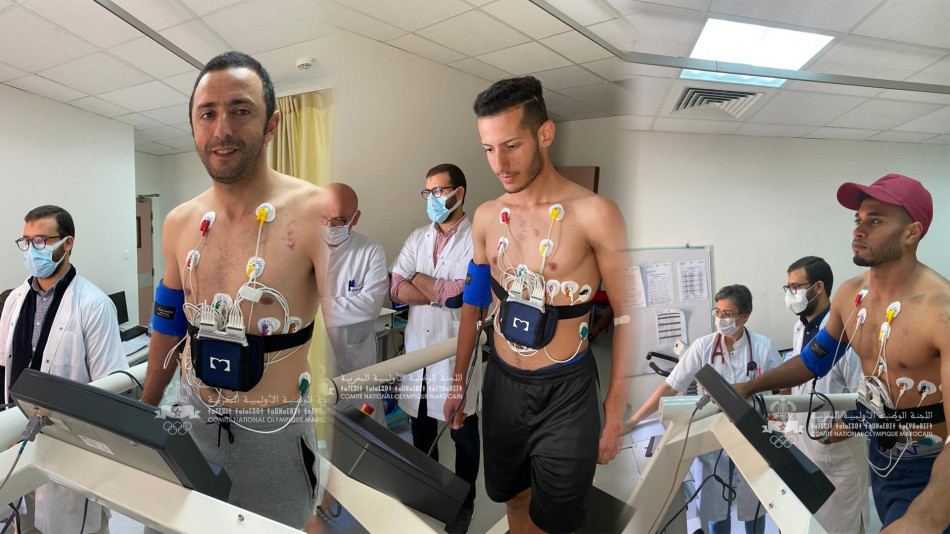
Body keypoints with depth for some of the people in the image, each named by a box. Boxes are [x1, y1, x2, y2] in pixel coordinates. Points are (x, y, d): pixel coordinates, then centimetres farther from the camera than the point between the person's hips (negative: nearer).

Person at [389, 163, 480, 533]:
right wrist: (445, 293, -18)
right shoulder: (417, 238, 6)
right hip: (418, 349, 5)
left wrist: (417, 278, -10)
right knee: (420, 427, 19)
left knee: (463, 433, 12)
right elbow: (395, 290, -5)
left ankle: (464, 503, 32)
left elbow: (459, 295, -23)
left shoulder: (477, 240, -11)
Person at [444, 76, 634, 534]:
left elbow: (626, 316, -11)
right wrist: (458, 384, 13)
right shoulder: (486, 217, 0)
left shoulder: (594, 214, -16)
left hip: (566, 392, -4)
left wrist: (615, 412, -9)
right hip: (502, 382, 5)